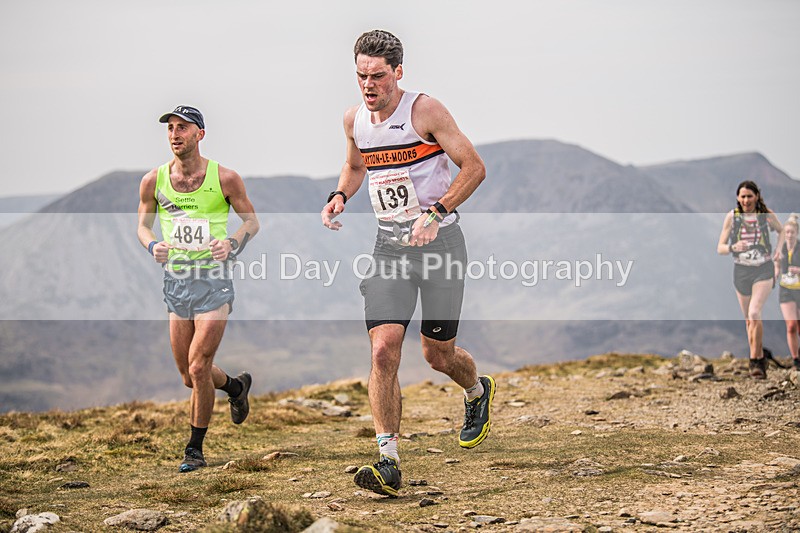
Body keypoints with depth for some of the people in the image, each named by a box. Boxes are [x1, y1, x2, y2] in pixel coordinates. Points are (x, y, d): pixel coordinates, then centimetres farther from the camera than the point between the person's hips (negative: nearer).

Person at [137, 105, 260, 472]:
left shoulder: (224, 178, -6)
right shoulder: (153, 181, 1)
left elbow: (251, 221, 4)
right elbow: (143, 225, 13)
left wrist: (231, 242, -16)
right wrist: (152, 245, -9)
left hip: (214, 280, -4)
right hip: (176, 281, 4)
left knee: (198, 367, -11)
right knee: (189, 376, 10)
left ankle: (195, 449, 5)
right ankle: (236, 386, 43)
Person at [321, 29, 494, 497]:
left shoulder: (425, 111, -12)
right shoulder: (354, 120, 5)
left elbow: (474, 167, -11)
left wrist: (436, 213, -21)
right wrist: (339, 196, 4)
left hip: (440, 239, -4)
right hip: (389, 244, 4)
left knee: (438, 354, 6)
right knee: (384, 349, -13)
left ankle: (478, 392, 43)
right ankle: (389, 462, -12)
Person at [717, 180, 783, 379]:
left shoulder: (766, 215, -3)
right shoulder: (732, 216, -4)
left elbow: (781, 230, 19)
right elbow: (720, 248, -2)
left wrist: (778, 248, 1)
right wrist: (733, 247, -23)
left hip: (763, 270, -2)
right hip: (741, 271, 2)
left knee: (754, 314, -20)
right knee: (749, 320, 9)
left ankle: (755, 361, -14)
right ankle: (760, 356, 26)